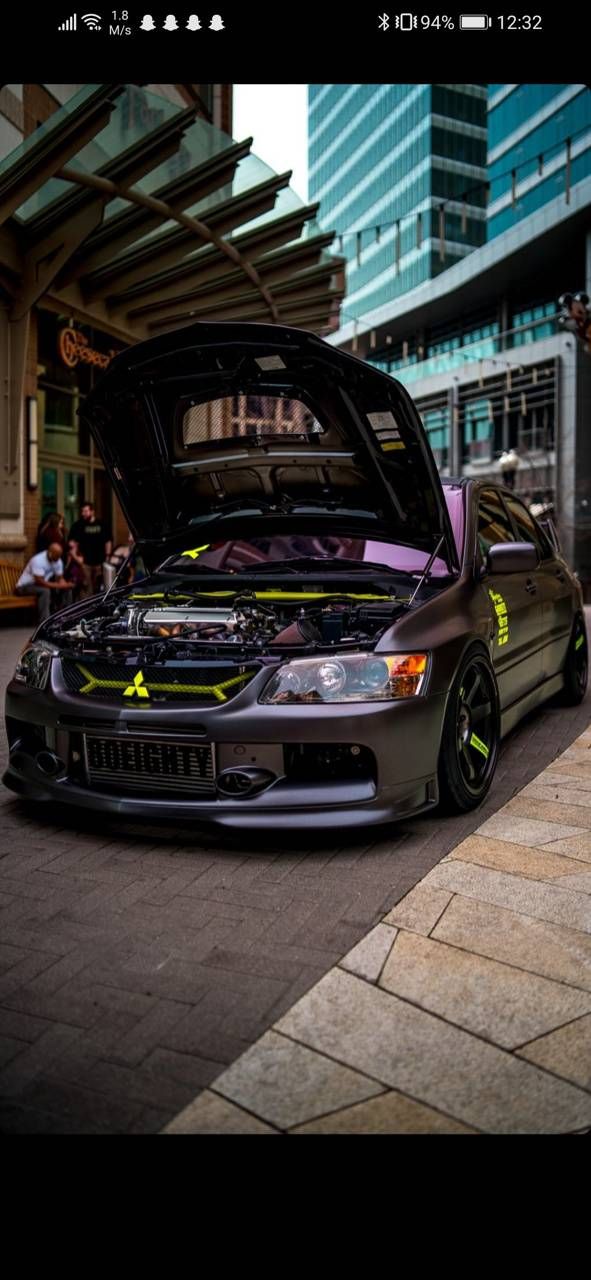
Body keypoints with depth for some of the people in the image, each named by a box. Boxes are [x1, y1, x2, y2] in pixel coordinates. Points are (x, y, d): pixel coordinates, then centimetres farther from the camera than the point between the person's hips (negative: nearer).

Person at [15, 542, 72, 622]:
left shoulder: (58, 561, -6)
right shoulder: (38, 560, -29)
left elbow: (60, 578, -1)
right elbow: (40, 582, -34)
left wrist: (64, 584, -25)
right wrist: (58, 585, -35)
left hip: (42, 585, 8)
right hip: (25, 586, -8)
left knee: (67, 589, -7)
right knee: (45, 591, -37)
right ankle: (44, 623, -36)